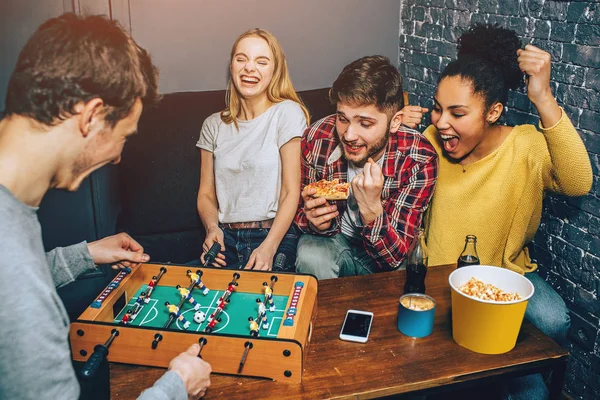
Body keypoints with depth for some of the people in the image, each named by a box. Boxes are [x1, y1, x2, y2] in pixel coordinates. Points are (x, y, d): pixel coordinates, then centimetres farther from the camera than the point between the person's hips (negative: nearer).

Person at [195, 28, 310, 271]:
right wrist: (212, 229, -7)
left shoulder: (287, 113, -2)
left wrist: (268, 248, -17)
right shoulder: (214, 125, 13)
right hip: (225, 239, 4)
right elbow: (206, 193, 14)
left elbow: (291, 191, -6)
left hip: (276, 236, -3)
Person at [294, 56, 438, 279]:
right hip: (333, 239, 0)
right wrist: (312, 220, -29)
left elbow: (395, 257, -23)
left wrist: (371, 208, -40)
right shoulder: (317, 139, -21)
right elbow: (299, 212, -5)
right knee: (311, 256, -30)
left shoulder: (420, 160, -26)